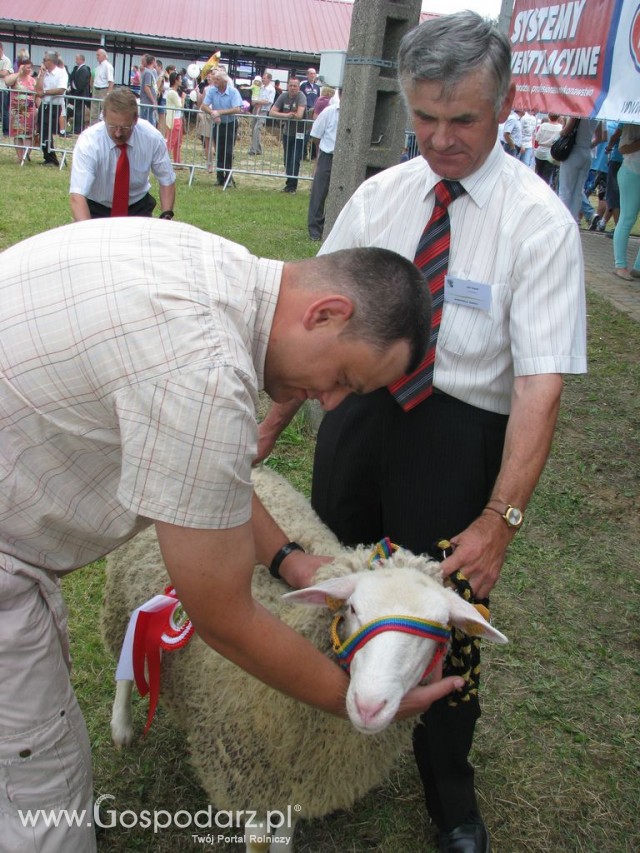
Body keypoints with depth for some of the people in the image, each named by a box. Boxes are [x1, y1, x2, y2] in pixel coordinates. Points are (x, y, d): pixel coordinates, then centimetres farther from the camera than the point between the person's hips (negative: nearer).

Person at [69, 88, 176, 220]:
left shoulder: (152, 137, -19)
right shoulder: (88, 141, -26)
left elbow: (167, 181, -6)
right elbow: (77, 195, -34)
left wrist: (166, 217, -22)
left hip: (138, 205, 3)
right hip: (97, 207, -2)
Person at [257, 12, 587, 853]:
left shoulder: (538, 221, -12)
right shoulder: (377, 197, 1)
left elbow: (541, 381, -17)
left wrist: (500, 518, -22)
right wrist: (270, 427, -2)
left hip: (457, 438, -4)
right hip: (358, 413, 4)